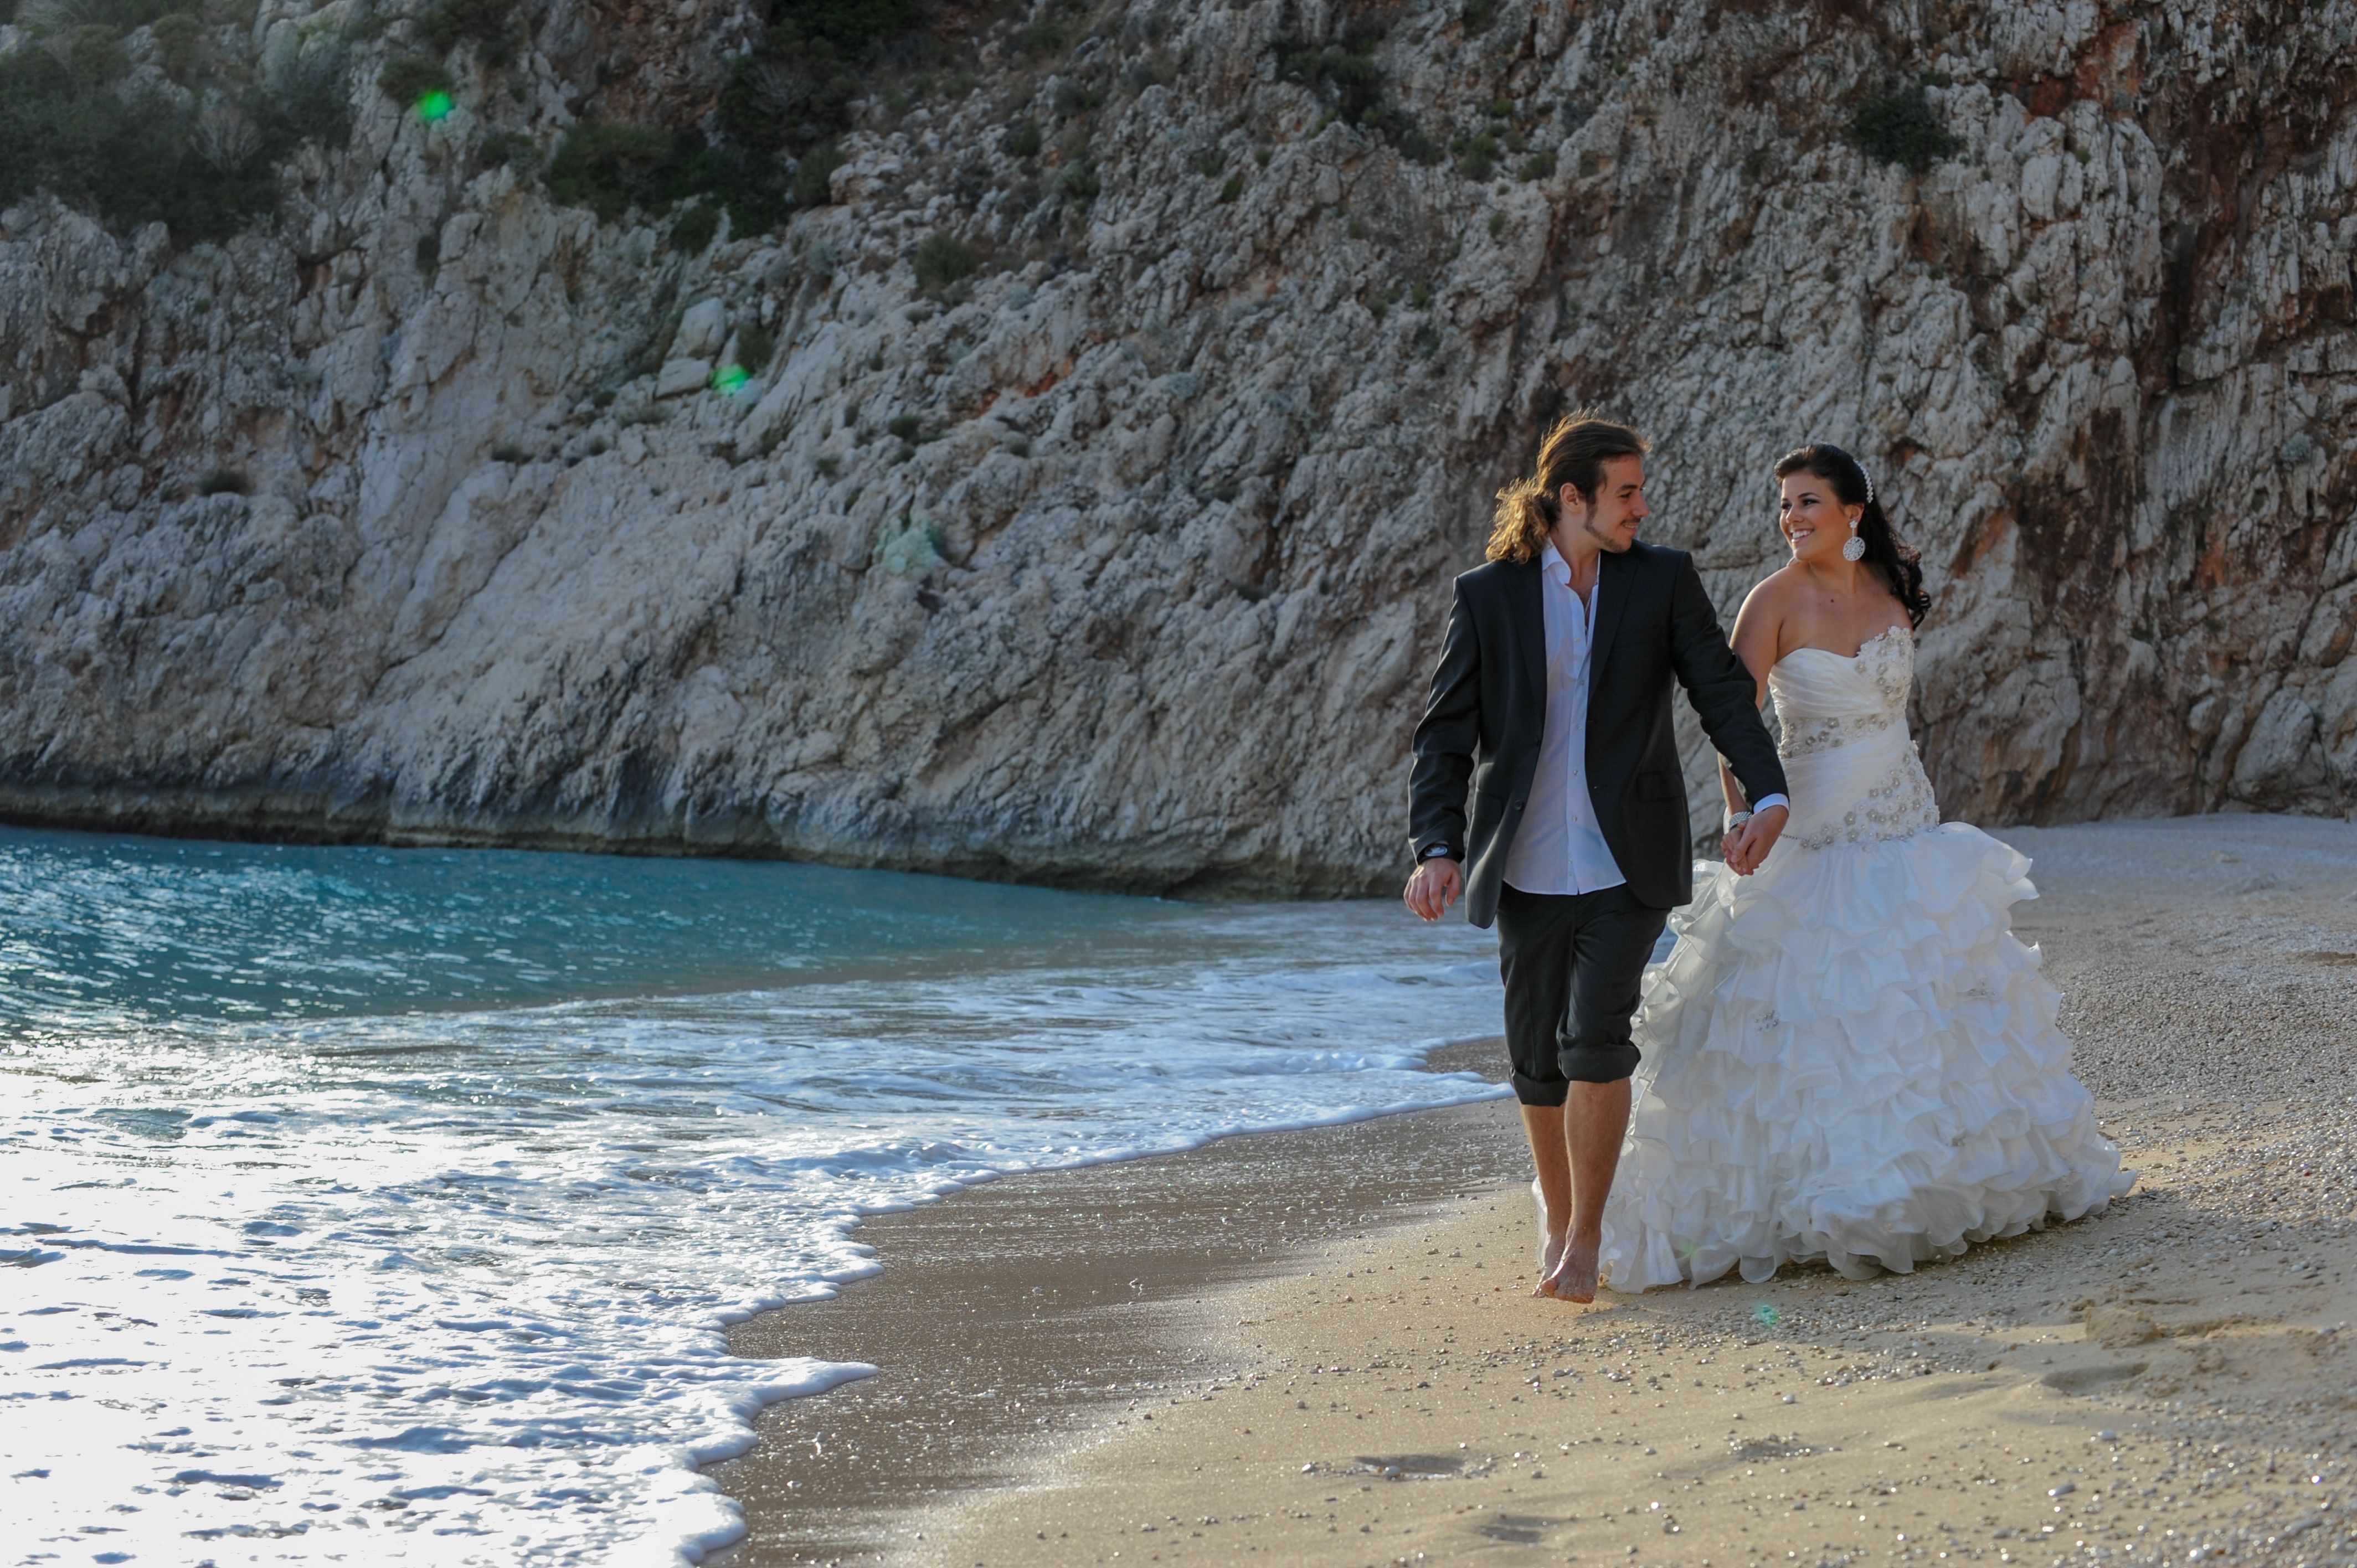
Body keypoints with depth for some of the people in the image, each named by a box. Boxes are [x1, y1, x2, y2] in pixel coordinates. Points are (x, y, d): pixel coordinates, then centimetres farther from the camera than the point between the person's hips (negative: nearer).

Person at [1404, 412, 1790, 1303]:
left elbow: (1723, 692, 1)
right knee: (1537, 1059, 8)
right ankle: (1556, 1220, 31)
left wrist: (1768, 797, -15)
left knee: (1595, 1038, -14)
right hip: (1528, 870, 1)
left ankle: (1586, 1239, -1)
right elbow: (1446, 735, -2)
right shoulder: (1487, 597, -1)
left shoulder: (1664, 581, 2)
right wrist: (1437, 848, -15)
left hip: (1627, 862, -1)